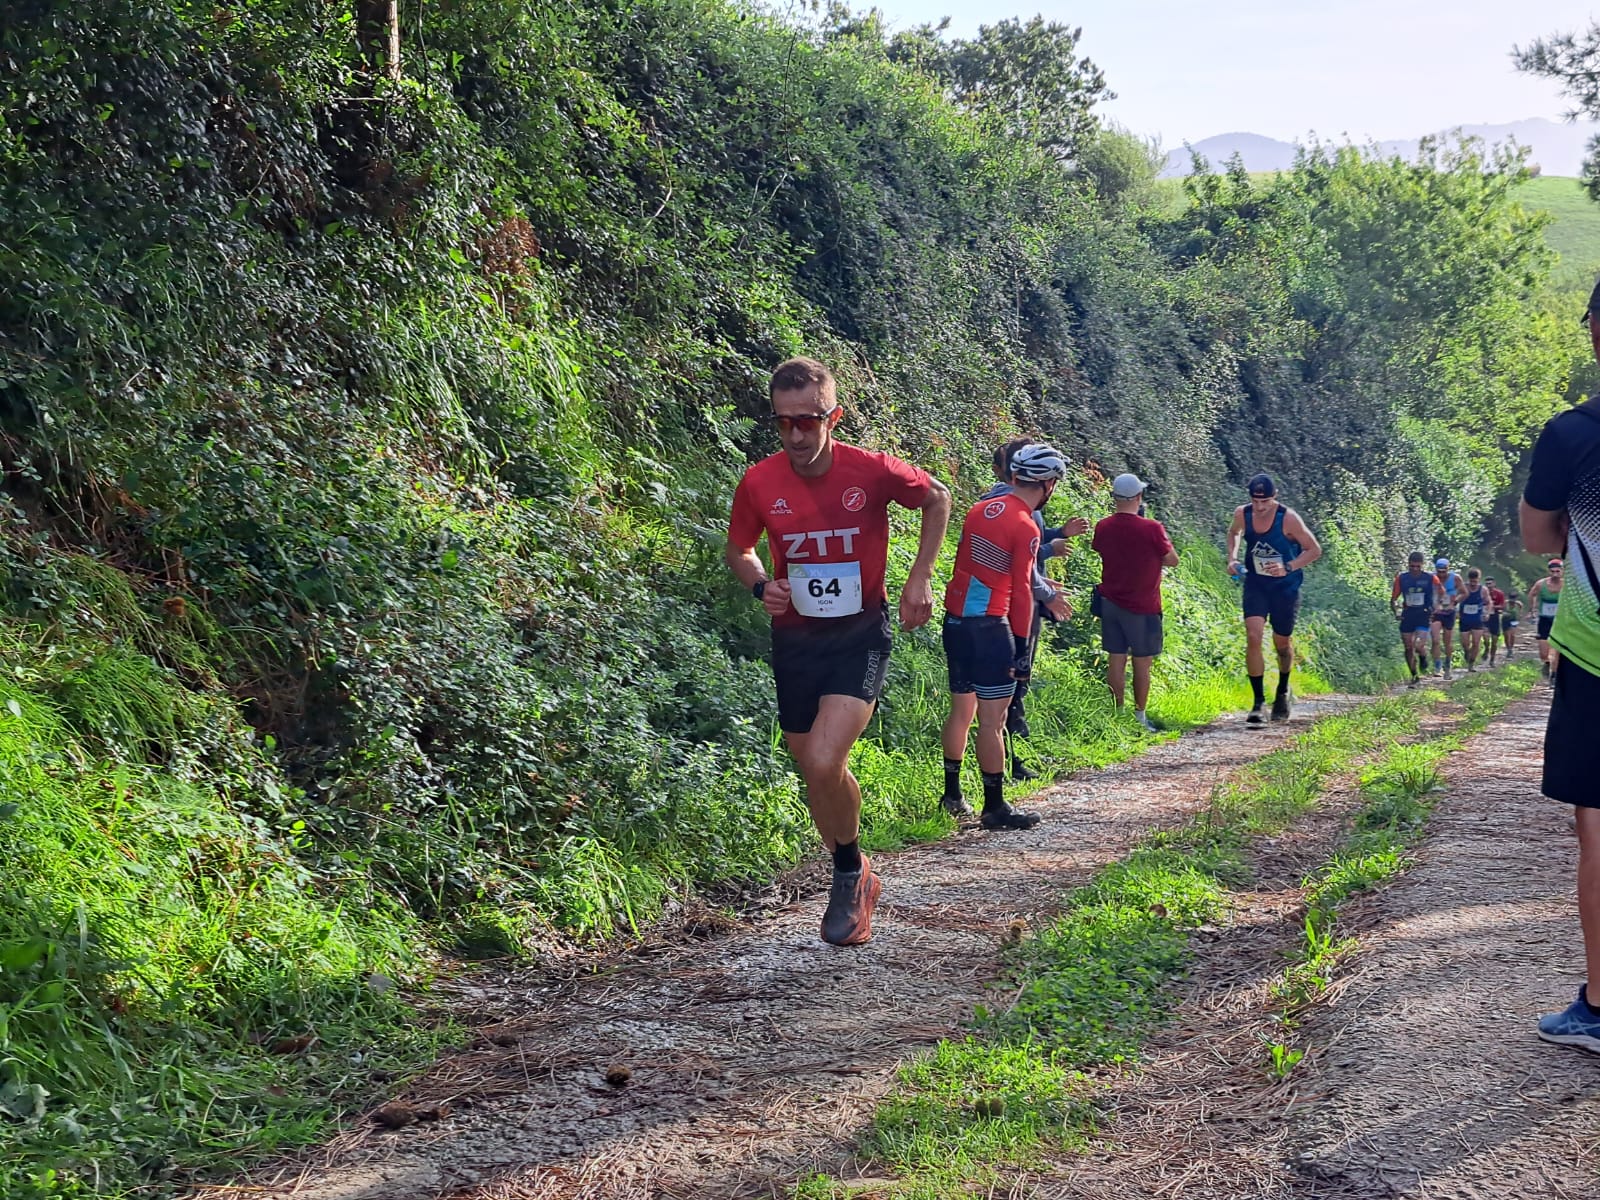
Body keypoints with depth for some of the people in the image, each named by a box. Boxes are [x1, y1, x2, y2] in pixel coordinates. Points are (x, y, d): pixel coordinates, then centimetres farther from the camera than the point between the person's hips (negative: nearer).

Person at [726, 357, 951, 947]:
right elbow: (739, 550, 9)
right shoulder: (759, 483, -10)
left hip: (860, 635, -3)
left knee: (823, 763, -22)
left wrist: (920, 578, 0)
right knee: (815, 771, 12)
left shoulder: (873, 471, -16)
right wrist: (761, 585, -12)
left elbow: (938, 499, 5)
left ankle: (850, 876, 4)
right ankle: (855, 880, 35)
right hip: (794, 639, 4)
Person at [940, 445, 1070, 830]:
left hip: (955, 620, 8)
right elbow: (1021, 592, -14)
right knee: (992, 719, -4)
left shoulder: (980, 509, 9)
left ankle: (952, 795, 26)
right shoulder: (1026, 528, -13)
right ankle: (995, 807, 0)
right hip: (989, 627, -8)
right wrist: (1022, 648, -10)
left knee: (961, 710, 18)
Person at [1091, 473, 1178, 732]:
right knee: (1142, 663, 6)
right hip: (1143, 607, -4)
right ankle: (1139, 716, 12)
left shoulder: (1103, 528, -4)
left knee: (1116, 660, 8)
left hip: (1111, 602, 4)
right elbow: (1172, 560, -4)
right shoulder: (1152, 529, -17)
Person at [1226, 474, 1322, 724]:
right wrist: (1232, 558, -1)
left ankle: (1283, 692, 38)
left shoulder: (1288, 519, -21)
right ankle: (1258, 701, -11)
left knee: (1282, 643, 10)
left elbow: (1315, 550, -12)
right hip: (1255, 584, 2)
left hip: (1285, 587, -2)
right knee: (1253, 637, -16)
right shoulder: (1242, 514, -10)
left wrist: (1288, 567, -26)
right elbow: (1233, 533, 16)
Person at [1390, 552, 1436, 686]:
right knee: (1408, 648, 6)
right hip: (1407, 616, 3)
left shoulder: (1430, 578, -6)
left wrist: (1435, 609, -5)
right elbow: (1393, 599, 6)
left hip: (1424, 616, -3)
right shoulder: (1401, 578, -1)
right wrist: (1395, 612, -11)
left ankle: (1423, 657, 19)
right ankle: (1415, 677, 23)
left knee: (1419, 646, -18)